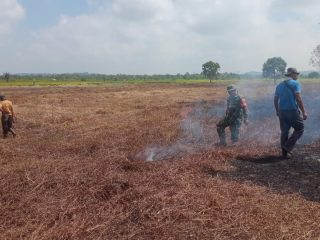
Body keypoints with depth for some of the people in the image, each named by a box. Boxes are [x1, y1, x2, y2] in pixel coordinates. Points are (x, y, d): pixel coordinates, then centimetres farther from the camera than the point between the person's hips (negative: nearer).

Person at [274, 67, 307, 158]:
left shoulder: (279, 85, 13)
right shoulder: (295, 84, -6)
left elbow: (275, 100, 14)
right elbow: (298, 99, -14)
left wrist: (277, 111, 23)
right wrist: (304, 112, -12)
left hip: (282, 111, 6)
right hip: (292, 110, -6)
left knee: (284, 132, 11)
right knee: (299, 128, 9)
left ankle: (285, 152, 16)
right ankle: (288, 147, -1)